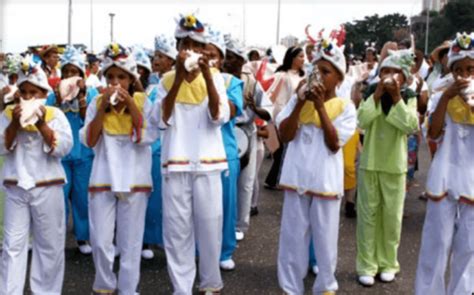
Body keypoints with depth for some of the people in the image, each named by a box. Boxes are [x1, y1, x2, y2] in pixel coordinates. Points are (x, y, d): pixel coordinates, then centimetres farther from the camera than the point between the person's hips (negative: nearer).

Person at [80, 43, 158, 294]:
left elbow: (147, 137, -12)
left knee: (130, 244, 5)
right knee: (100, 242, 4)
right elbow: (89, 141, -5)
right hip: (103, 179, 1)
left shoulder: (143, 101, -1)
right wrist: (103, 106, -12)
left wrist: (130, 103, -15)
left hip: (134, 180, -1)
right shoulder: (96, 103, 3)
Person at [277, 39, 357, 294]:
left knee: (325, 238, 8)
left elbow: (334, 144, -12)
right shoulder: (300, 98, 4)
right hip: (297, 178, 2)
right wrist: (301, 103, -14)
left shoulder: (345, 107, -2)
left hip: (326, 181, -1)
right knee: (293, 237, 8)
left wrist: (320, 106, -16)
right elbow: (285, 135, -4)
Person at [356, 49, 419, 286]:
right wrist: (377, 95, -20)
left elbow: (411, 126, -17)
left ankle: (388, 263, 22)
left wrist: (397, 98, -21)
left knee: (392, 216, 7)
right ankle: (367, 265, 12)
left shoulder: (409, 98, -2)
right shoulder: (371, 93, -1)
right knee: (368, 214, 4)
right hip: (369, 163, 0)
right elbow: (361, 121, -15)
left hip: (394, 166, 0)